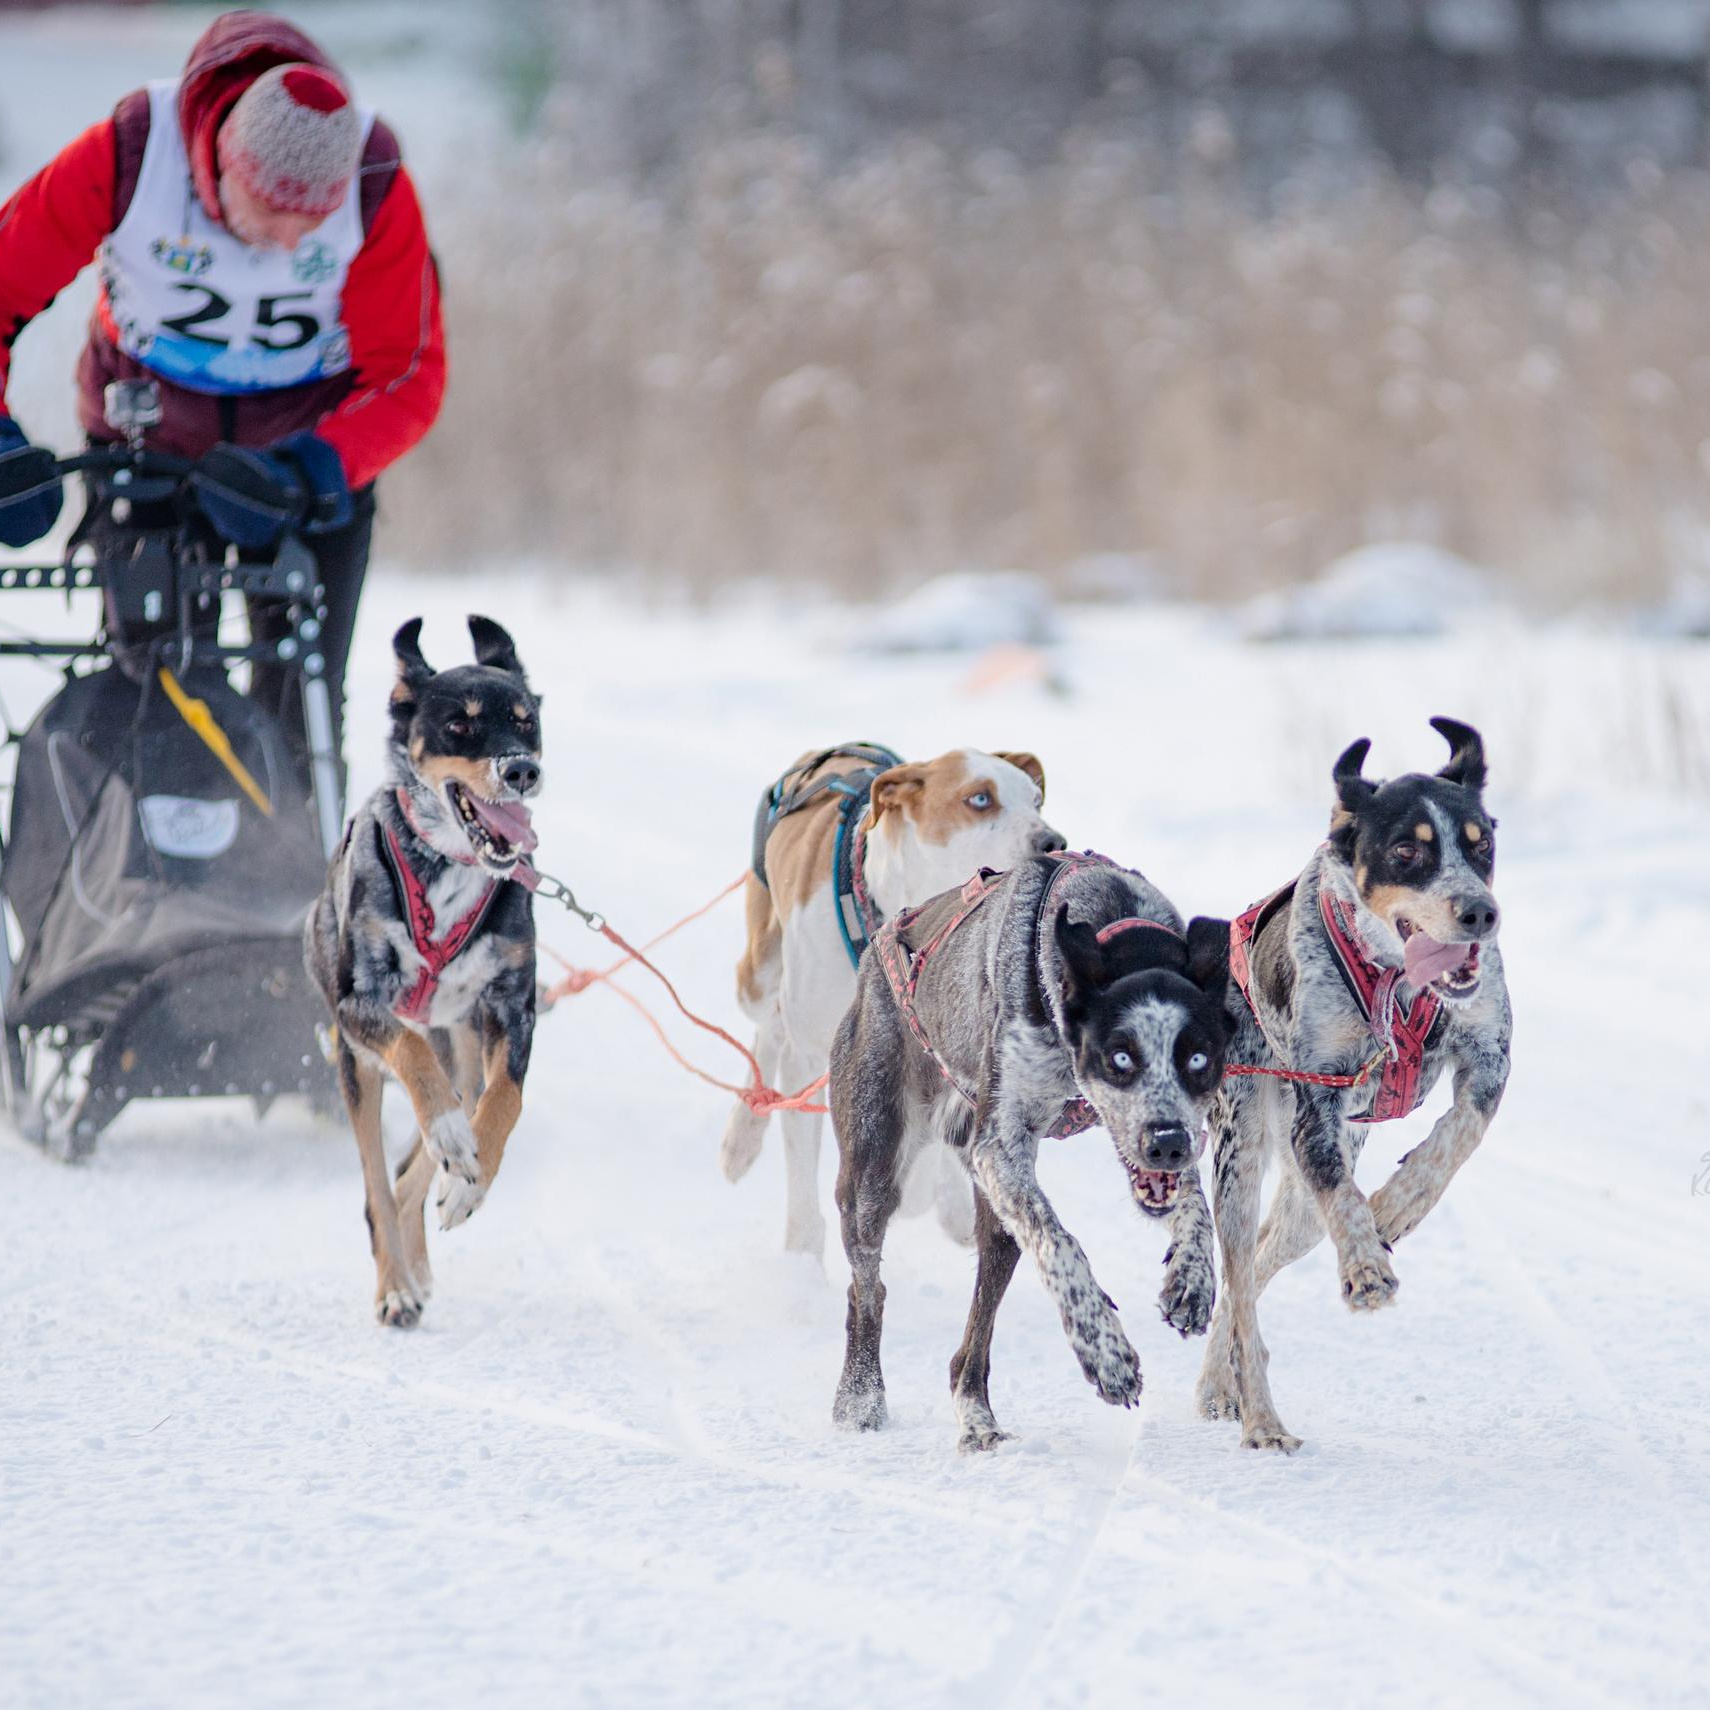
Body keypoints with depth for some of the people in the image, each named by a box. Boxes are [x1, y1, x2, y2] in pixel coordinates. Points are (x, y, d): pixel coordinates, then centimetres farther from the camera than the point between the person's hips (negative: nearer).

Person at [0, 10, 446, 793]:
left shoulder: (376, 188, -23)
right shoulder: (128, 154, -26)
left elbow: (409, 377, -17)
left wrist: (310, 472, -33)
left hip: (311, 446, 1)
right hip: (143, 440, -1)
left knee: (298, 713, -7)